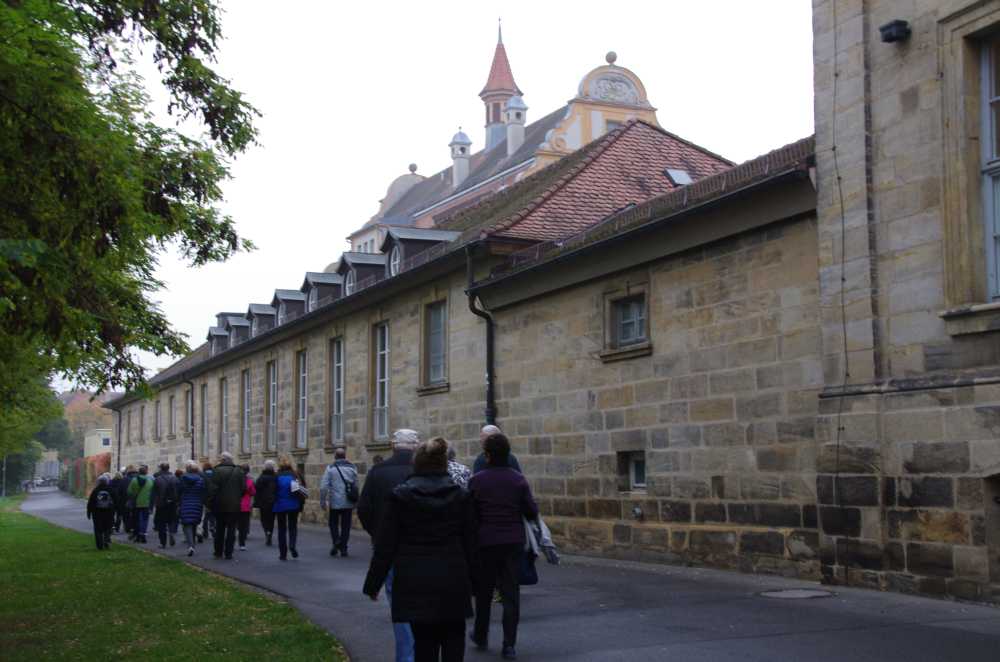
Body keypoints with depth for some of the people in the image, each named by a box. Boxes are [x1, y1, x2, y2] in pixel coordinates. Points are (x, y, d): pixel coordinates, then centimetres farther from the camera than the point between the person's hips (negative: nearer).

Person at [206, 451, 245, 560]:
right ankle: (228, 553, 2)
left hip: (220, 506, -1)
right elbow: (244, 488, 0)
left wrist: (210, 503, -3)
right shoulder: (239, 471, 0)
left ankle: (218, 552, 16)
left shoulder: (217, 471, -10)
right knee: (231, 529, 4)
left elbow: (212, 489, -12)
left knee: (219, 529, 12)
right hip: (234, 506, 1)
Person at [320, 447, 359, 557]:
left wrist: (322, 502, -2)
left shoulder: (331, 468, -5)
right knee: (345, 525, 10)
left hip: (335, 503, -2)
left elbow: (323, 487, -11)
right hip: (349, 503, 3)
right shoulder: (352, 468, 5)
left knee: (333, 523, 12)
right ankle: (343, 548, 10)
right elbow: (356, 486, 6)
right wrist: (355, 503, 15)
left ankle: (336, 541, -9)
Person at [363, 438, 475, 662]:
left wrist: (372, 583, 3)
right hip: (453, 582, 1)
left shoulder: (401, 496, -5)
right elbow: (470, 543, 2)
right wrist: (473, 582, 10)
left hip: (415, 584, -1)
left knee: (424, 643, 7)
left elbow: (385, 545, -4)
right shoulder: (460, 496, 1)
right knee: (453, 644, 9)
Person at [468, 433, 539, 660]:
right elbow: (532, 512, -3)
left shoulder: (476, 481, -7)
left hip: (486, 542, -1)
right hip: (514, 542, 1)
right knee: (511, 593, 4)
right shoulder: (518, 479, -3)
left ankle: (480, 637, 30)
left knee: (484, 592, 15)